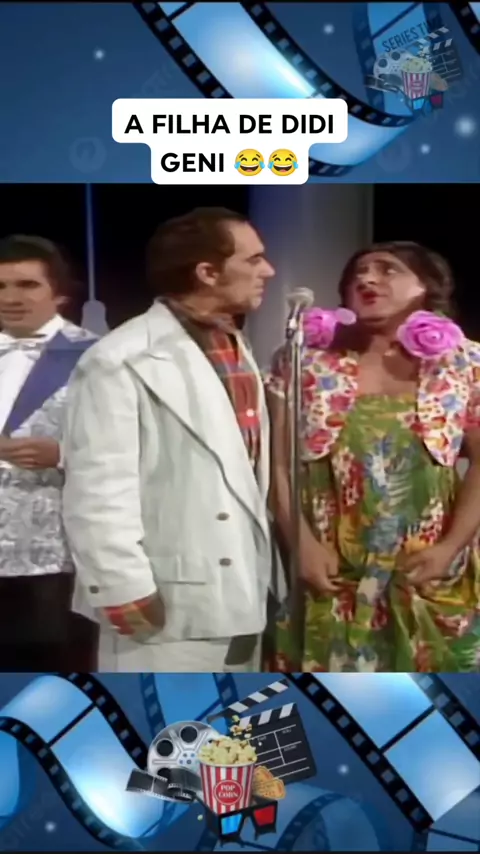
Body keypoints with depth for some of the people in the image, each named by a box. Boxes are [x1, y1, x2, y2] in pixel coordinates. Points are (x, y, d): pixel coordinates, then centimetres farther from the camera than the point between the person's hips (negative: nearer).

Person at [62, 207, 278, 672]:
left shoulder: (235, 350, 12)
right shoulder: (122, 361, -16)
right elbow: (97, 489, -19)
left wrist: (259, 572, 14)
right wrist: (125, 589, -18)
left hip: (240, 593, 8)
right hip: (167, 603, -8)